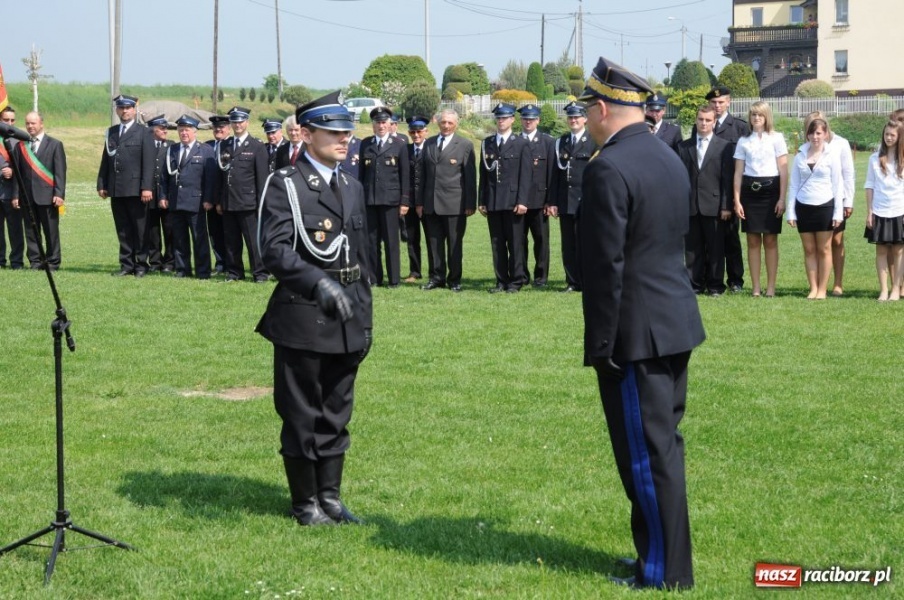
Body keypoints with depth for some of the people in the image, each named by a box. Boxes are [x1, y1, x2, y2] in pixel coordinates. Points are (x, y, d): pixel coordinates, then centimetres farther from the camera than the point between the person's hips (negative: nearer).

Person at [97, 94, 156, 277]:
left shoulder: (143, 133, 1)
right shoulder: (111, 133, 16)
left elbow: (149, 162, -6)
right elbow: (105, 160, 16)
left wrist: (147, 187, -14)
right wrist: (102, 185, 8)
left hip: (135, 189, -5)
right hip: (116, 190, 5)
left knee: (140, 229, 0)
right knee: (123, 230, 7)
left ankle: (141, 265, 6)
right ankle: (126, 265, 13)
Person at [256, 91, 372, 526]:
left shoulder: (352, 187, 15)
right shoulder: (284, 185, -7)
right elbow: (275, 249, -19)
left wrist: (365, 318, 17)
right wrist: (319, 283, -32)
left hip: (346, 323, 7)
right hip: (303, 319, -7)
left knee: (337, 413, 13)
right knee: (302, 416, 2)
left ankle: (330, 497, 22)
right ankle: (305, 503, 13)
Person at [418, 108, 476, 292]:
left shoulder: (465, 145, 0)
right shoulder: (428, 144, 12)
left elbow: (470, 177, -2)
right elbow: (423, 174, 13)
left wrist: (470, 204, -7)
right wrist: (419, 201, 8)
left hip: (454, 205, -4)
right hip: (431, 204, 4)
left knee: (454, 243, 2)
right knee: (434, 242, 6)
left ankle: (454, 280, 10)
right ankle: (437, 277, 15)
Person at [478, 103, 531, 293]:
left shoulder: (521, 144, 2)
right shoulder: (487, 144, 13)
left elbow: (525, 175, -3)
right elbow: (483, 174, 12)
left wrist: (522, 201, -11)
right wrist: (481, 201, 7)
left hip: (512, 201, -3)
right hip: (492, 202, 4)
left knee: (515, 243, -1)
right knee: (497, 243, 5)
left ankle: (516, 280, 5)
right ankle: (501, 281, 11)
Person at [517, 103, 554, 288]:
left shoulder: (548, 142, 7)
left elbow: (551, 172, 2)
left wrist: (550, 200, -4)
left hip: (539, 200, -1)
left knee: (541, 239, 2)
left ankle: (541, 276, 8)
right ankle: (521, 275, 11)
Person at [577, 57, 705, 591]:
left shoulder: (608, 170, -18)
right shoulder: (669, 159, 10)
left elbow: (605, 266, -20)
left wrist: (601, 346, -14)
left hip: (637, 332, -9)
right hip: (678, 323, 9)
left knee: (647, 454, 0)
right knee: (664, 444, 17)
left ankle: (665, 569, 7)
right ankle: (667, 558, 27)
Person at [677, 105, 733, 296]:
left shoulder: (723, 147, 5)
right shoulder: (684, 146, 11)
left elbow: (727, 179, 0)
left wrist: (726, 206, -6)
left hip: (713, 206, -2)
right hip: (690, 205, 2)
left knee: (715, 247, 1)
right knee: (692, 248, 4)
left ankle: (715, 285, 9)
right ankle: (695, 284, 11)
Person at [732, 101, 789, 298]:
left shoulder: (776, 138, 2)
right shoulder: (743, 141, 8)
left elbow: (783, 170, 0)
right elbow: (738, 172, 7)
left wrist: (782, 198, -6)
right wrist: (737, 200, 1)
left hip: (770, 189, -2)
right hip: (749, 190, 2)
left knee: (770, 240, 0)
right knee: (753, 241, 3)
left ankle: (771, 287, 4)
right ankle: (755, 287, 7)